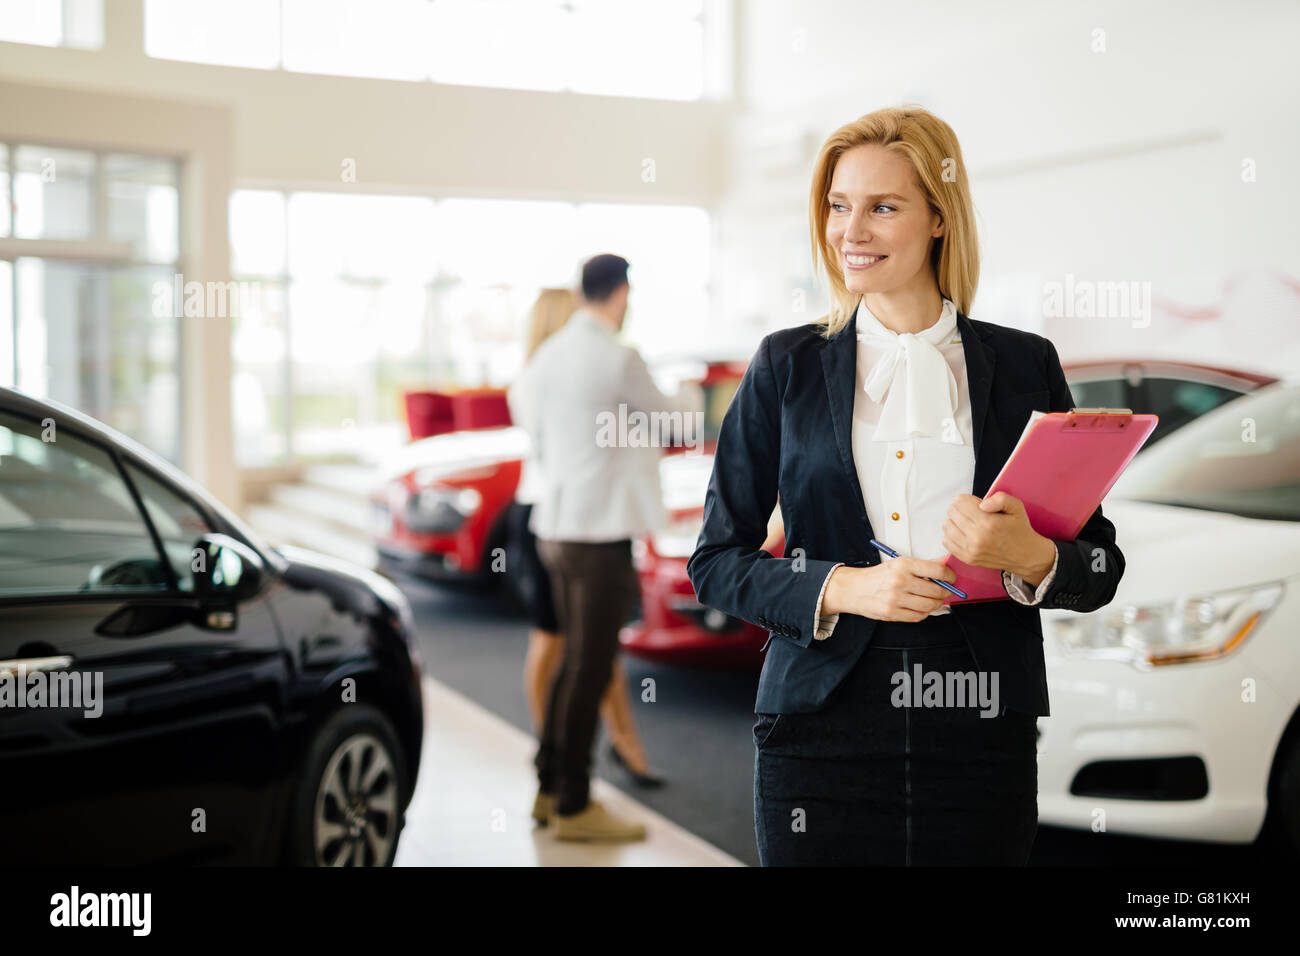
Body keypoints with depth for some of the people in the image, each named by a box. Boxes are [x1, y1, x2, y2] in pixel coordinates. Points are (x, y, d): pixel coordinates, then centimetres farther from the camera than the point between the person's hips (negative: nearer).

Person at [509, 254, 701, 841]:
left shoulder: (550, 353, 7)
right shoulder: (618, 360, -15)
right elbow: (664, 417, -1)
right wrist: (692, 401, 21)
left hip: (554, 523, 8)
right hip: (599, 531, -8)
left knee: (575, 661, 18)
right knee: (588, 668, -1)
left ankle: (550, 789, 26)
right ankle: (574, 806, 7)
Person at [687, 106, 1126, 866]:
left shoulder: (1025, 366, 6)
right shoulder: (786, 367, 6)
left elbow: (1100, 569, 7)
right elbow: (716, 561, 3)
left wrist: (1029, 556, -15)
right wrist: (842, 587, -13)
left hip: (980, 742, 1)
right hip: (822, 737, 0)